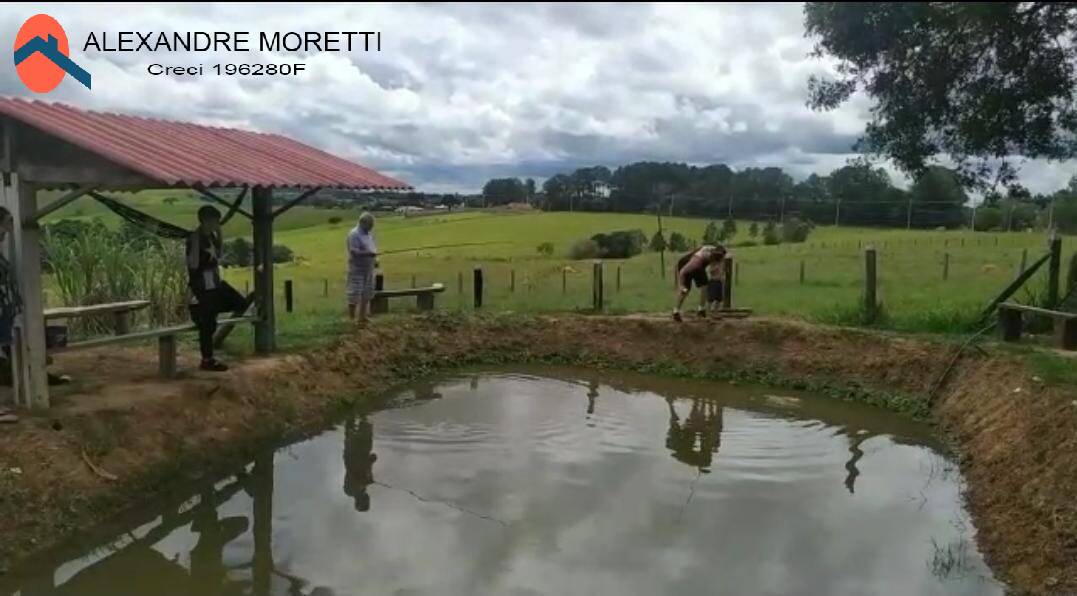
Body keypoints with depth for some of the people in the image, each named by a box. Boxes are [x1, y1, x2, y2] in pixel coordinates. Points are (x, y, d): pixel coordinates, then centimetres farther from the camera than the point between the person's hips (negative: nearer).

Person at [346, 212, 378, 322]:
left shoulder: (368, 234, 13)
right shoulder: (354, 234, -14)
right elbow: (354, 251, -24)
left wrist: (374, 260, 7)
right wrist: (369, 253, -33)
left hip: (368, 269, 9)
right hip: (357, 270, -9)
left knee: (366, 294, 13)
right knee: (354, 295, -6)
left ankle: (362, 317, 22)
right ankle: (351, 319, 0)